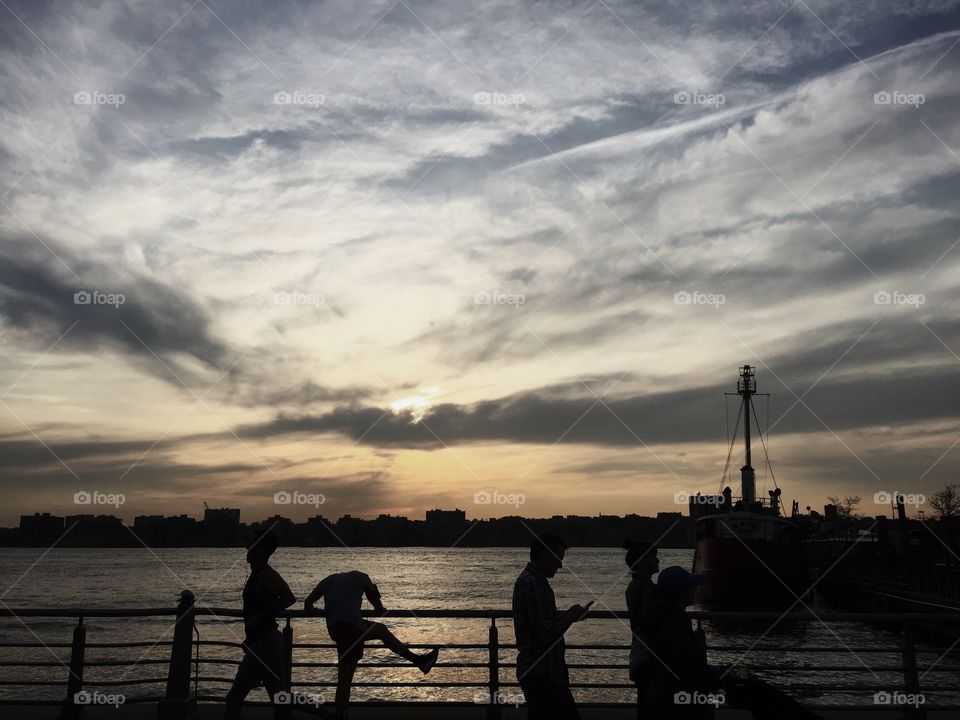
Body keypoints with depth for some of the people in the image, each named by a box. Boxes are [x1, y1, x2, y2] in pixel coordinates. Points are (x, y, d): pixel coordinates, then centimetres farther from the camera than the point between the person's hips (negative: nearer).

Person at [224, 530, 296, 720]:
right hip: (266, 641, 10)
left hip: (264, 643, -10)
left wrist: (259, 617, -23)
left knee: (235, 696, -6)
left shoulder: (265, 574, -15)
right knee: (279, 698, 10)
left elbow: (289, 598, -28)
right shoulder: (260, 574, 15)